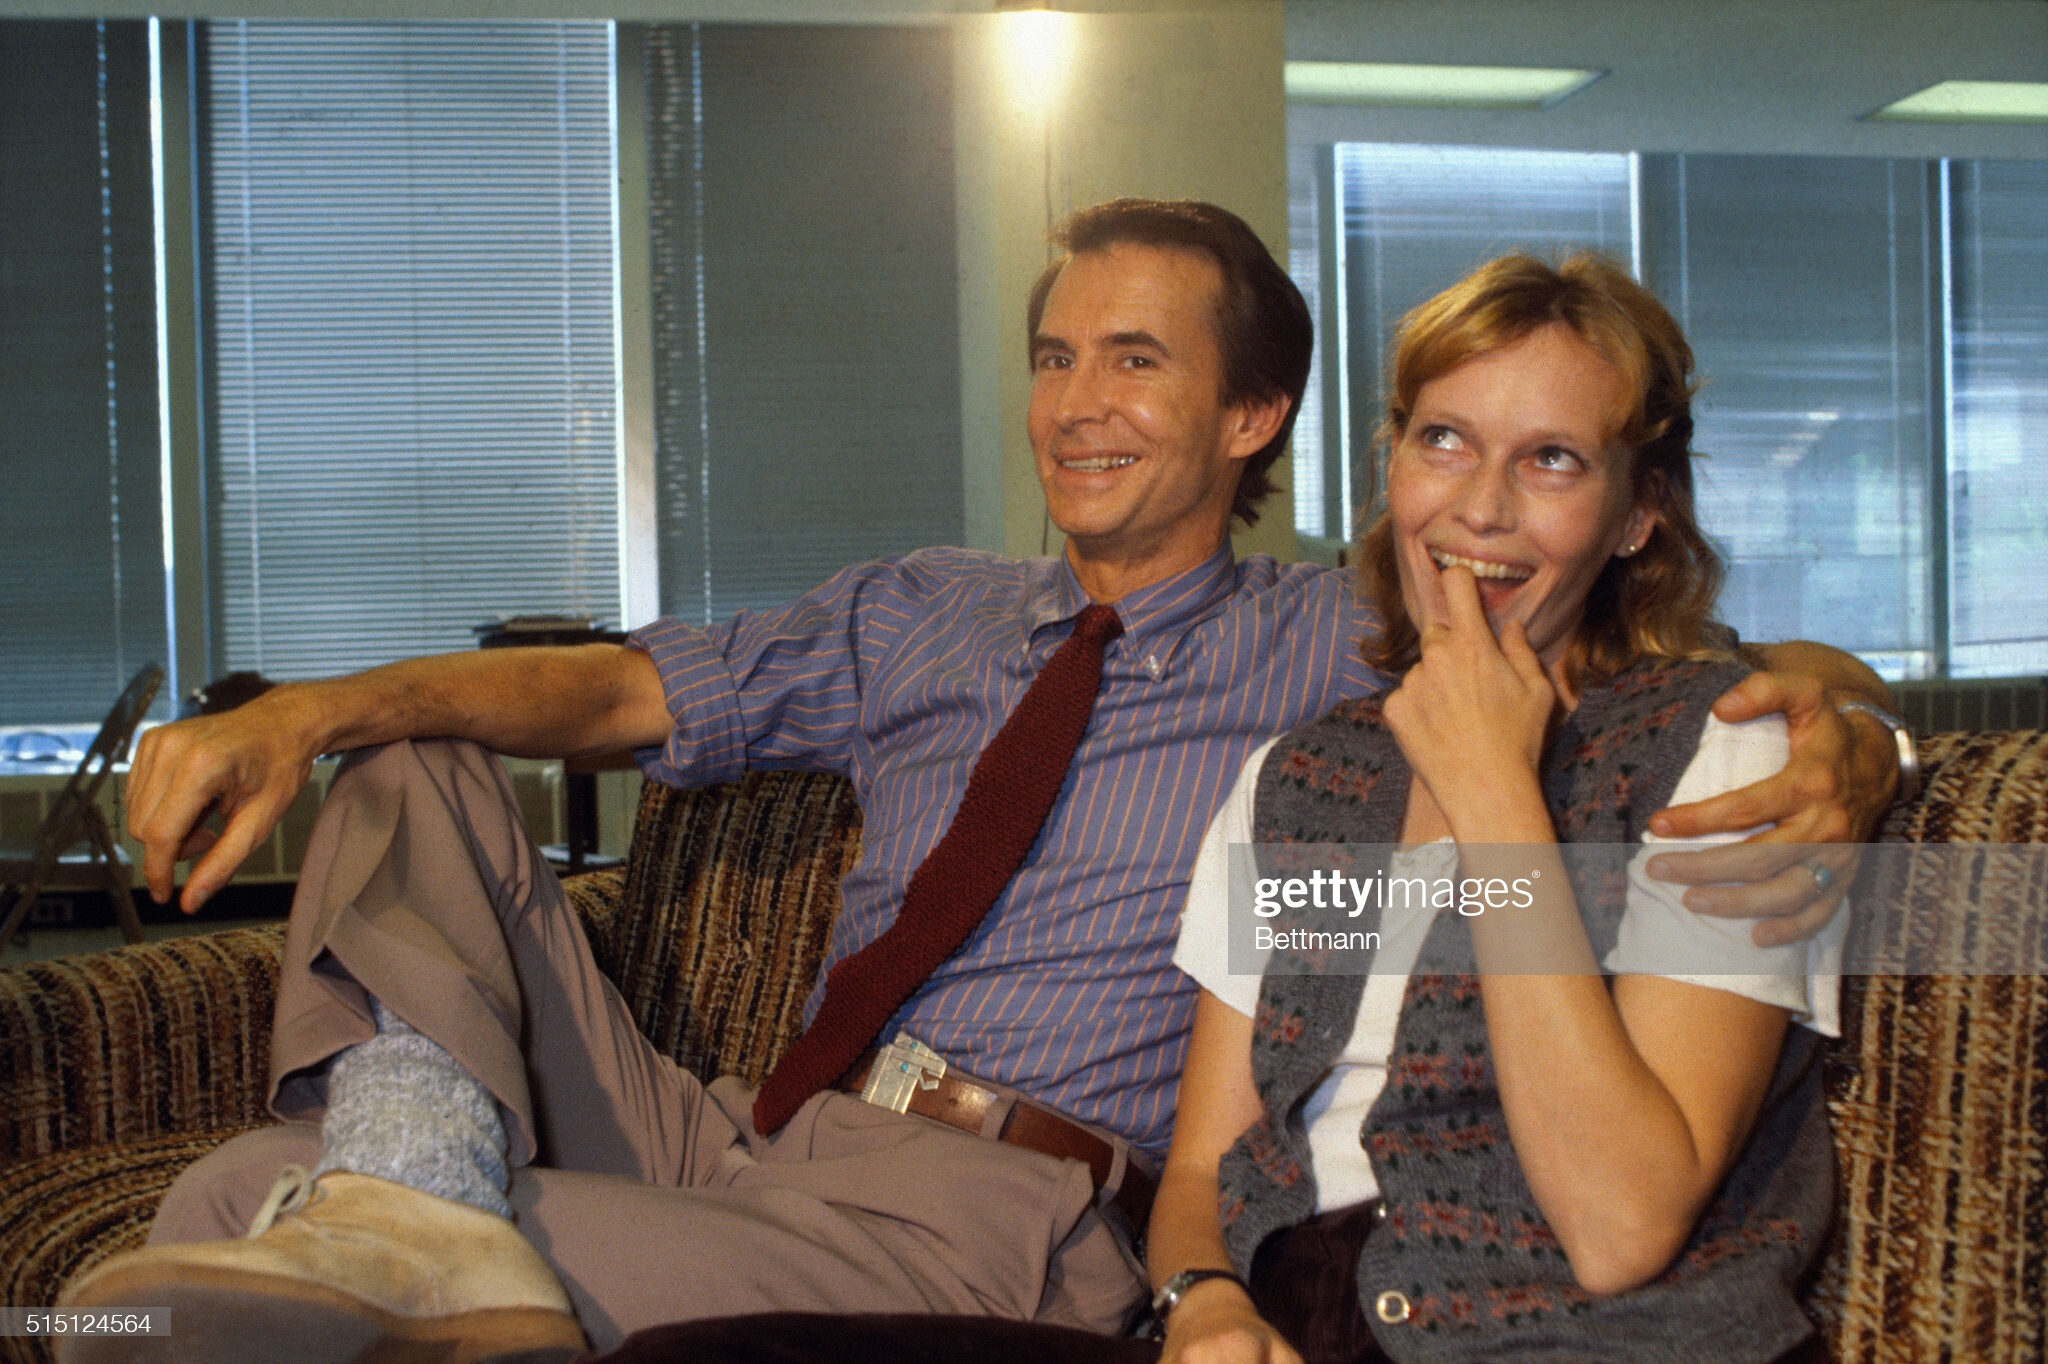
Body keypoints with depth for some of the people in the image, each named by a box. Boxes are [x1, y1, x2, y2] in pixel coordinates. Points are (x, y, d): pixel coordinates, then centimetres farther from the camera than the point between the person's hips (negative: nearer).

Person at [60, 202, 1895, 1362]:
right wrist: (304, 713, -5)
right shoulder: (926, 617, 19)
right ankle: (426, 1183, -30)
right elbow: (622, 690, 11)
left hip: (994, 1211, -6)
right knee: (417, 782, -11)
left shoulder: (1336, 645, 5)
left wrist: (1828, 720, -26)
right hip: (748, 1140, 7)